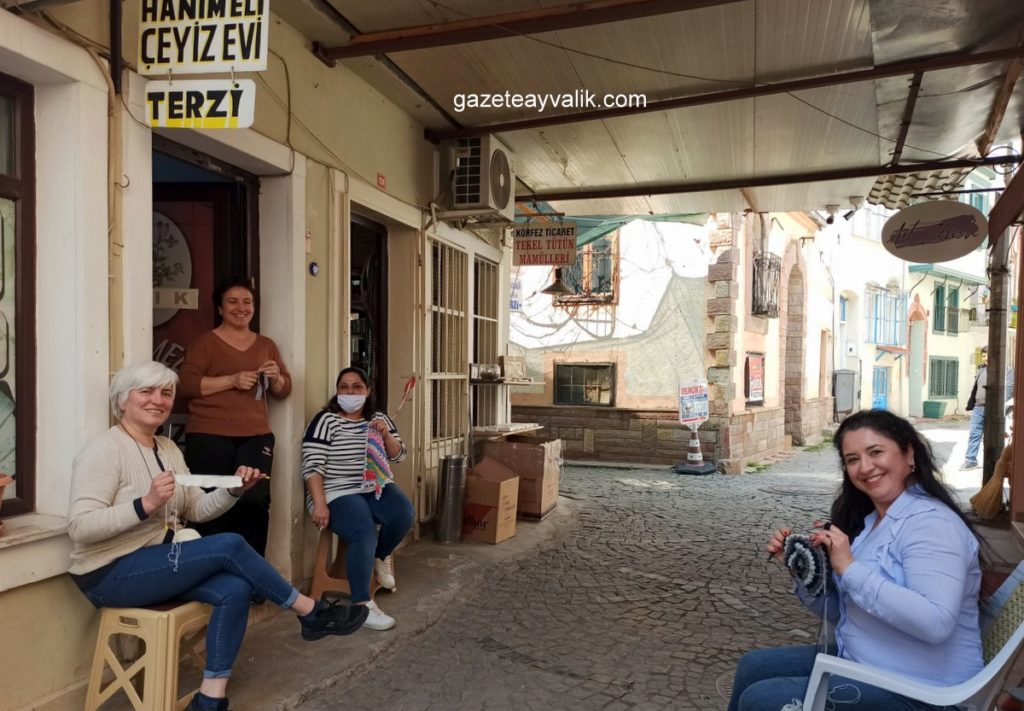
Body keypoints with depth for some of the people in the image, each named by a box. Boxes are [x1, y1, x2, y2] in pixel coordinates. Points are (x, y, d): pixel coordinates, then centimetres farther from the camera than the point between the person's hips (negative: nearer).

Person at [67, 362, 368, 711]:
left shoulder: (168, 449, 10)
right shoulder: (104, 450, -14)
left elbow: (196, 508, 10)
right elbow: (79, 526, -23)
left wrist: (234, 489, -8)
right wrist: (146, 503, -34)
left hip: (157, 563, 8)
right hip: (111, 574, -8)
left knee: (235, 589, -19)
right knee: (230, 545, -22)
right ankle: (312, 613, -7)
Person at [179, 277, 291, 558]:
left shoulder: (266, 344, 18)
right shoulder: (204, 342, 4)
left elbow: (285, 389, 18)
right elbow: (187, 385, -7)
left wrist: (276, 378, -5)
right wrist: (232, 380, -15)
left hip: (256, 437, 3)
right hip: (209, 437, -3)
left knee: (255, 502, -7)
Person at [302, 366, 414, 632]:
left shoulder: (379, 418, 11)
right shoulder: (325, 420, -6)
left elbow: (398, 455, 12)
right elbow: (312, 466, -12)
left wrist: (386, 434, -8)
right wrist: (319, 504, -21)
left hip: (376, 488, 5)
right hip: (338, 493, -5)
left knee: (403, 515, -24)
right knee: (365, 535, -30)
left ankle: (381, 556, 7)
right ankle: (362, 604, -19)